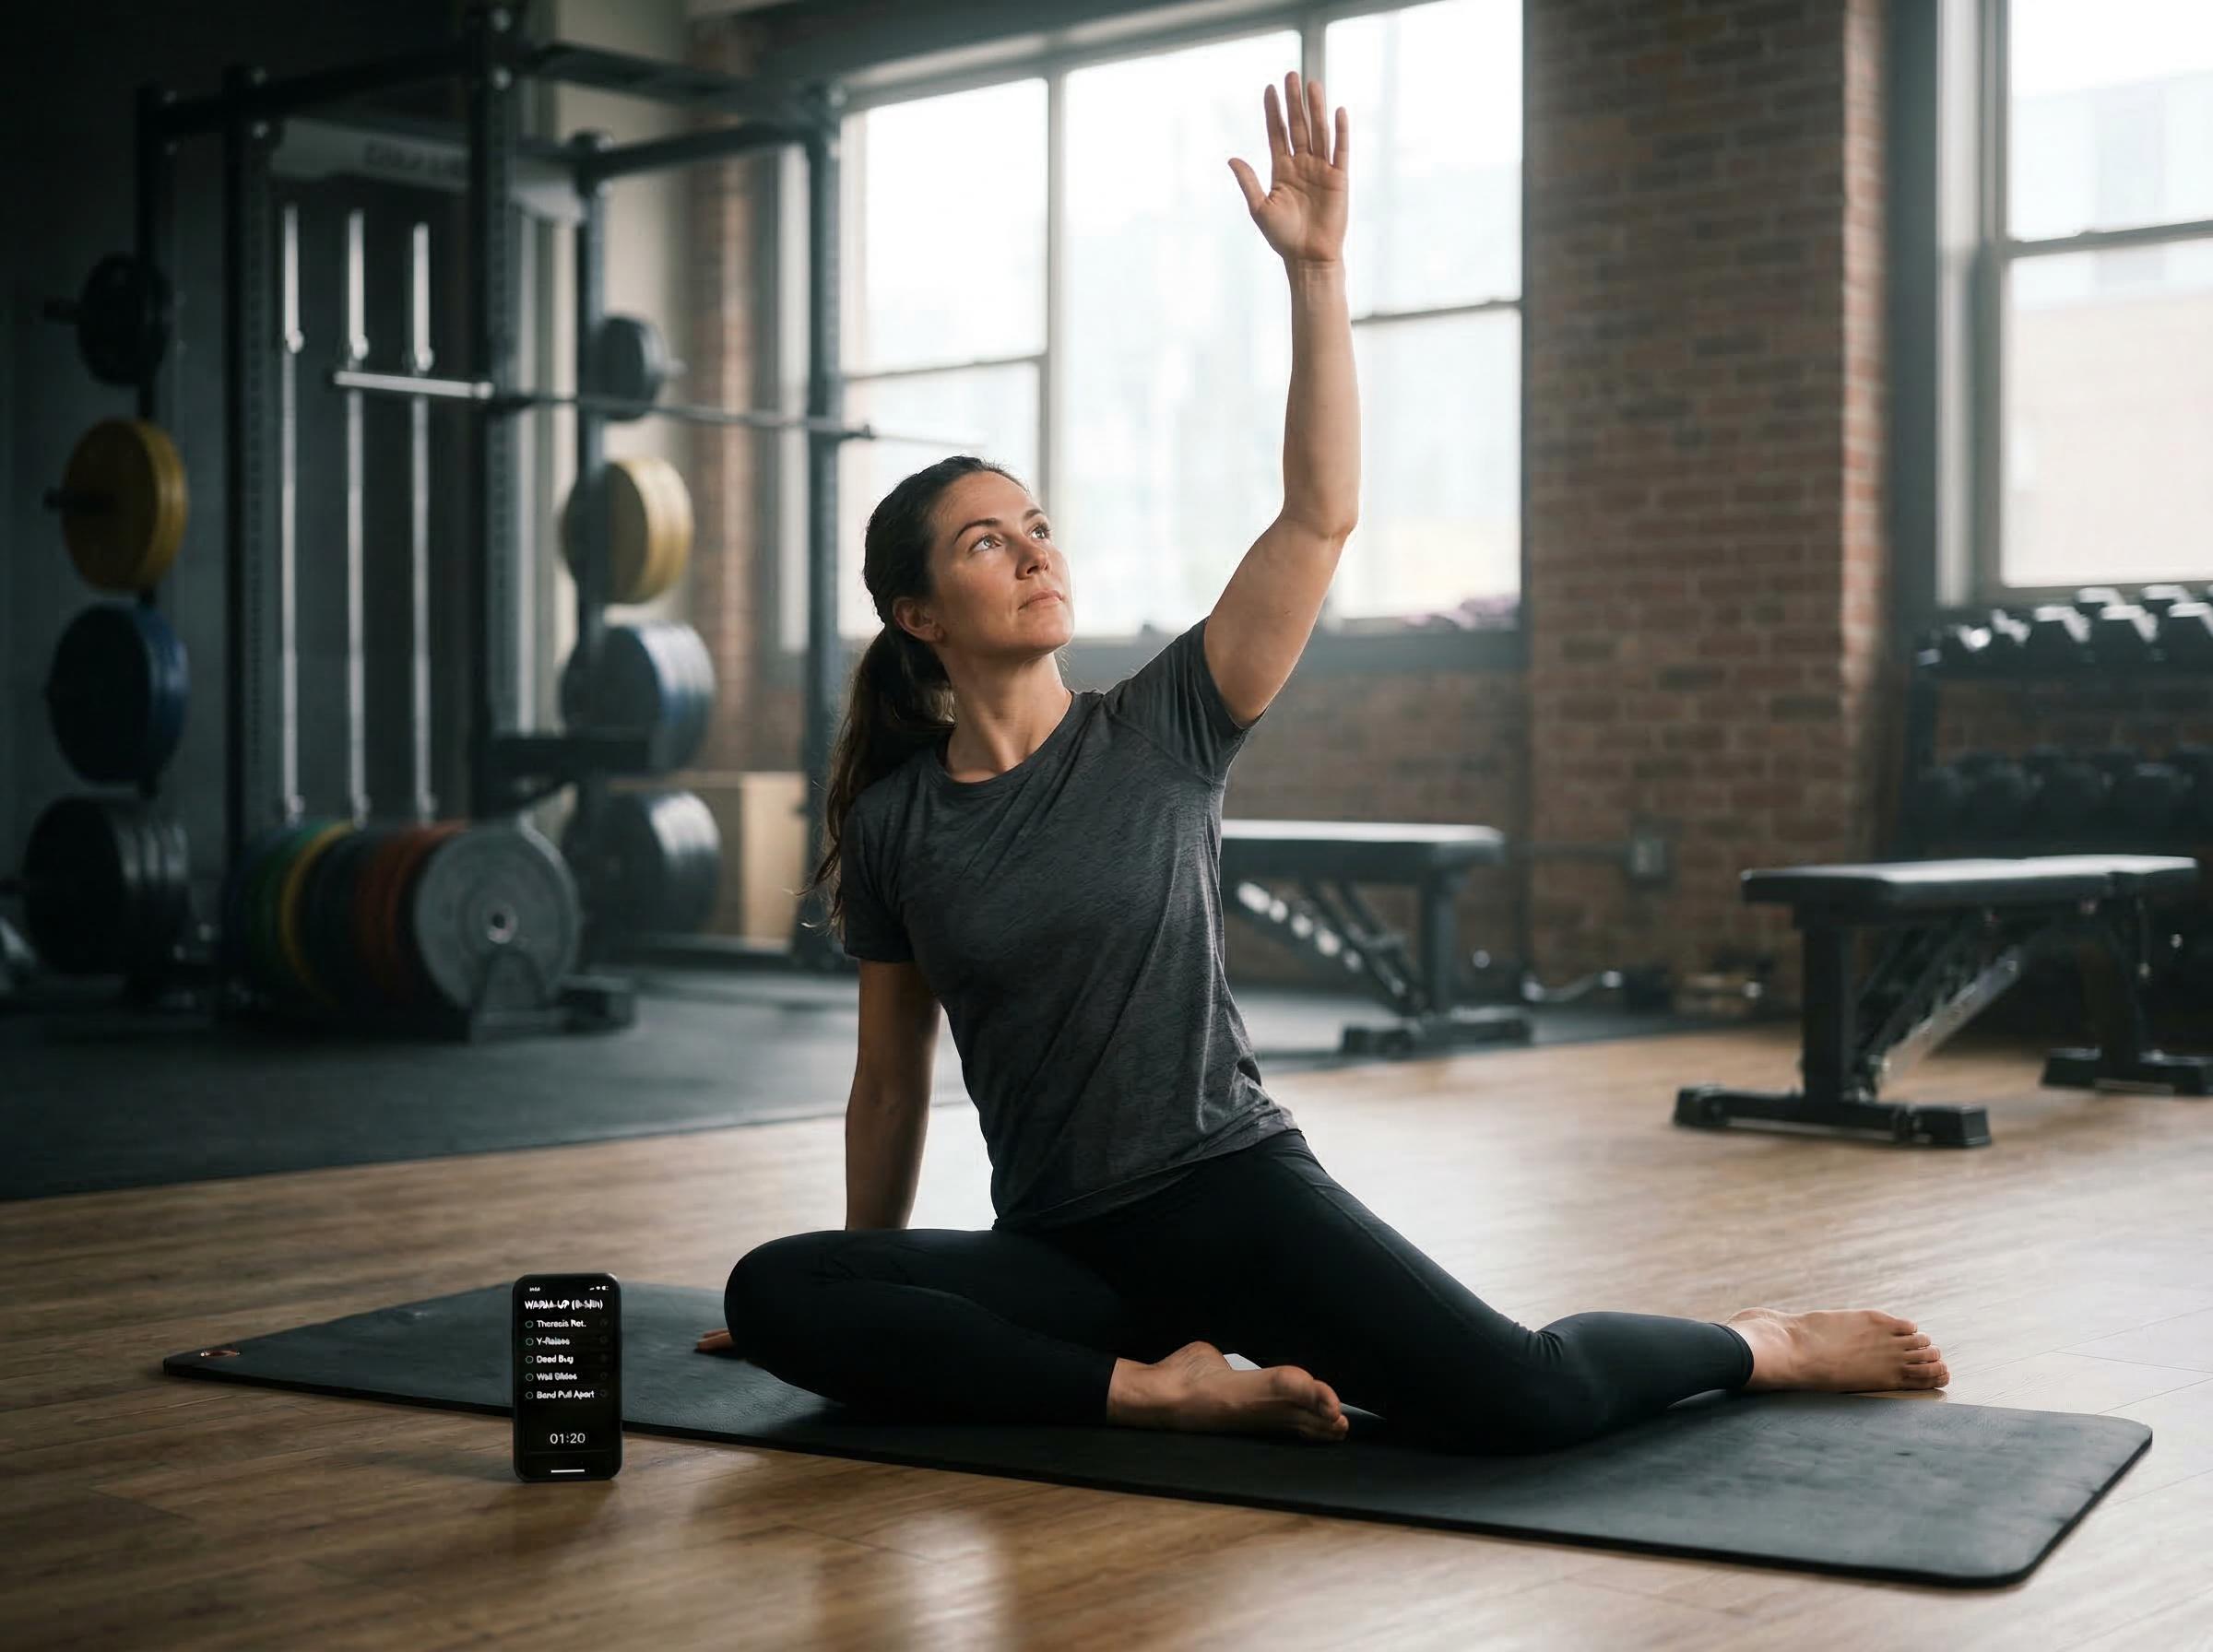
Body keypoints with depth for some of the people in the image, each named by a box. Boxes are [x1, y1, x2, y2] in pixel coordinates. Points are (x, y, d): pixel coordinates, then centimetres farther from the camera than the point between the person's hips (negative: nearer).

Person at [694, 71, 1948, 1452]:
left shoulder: (1160, 736, -1)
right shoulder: (894, 824, 4)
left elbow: (1322, 515, -10)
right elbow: (893, 1080, 13)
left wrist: (1316, 265, -16)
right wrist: (874, 1310, 20)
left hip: (1232, 1188, -2)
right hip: (1061, 1251, 3)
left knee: (1524, 1401, -22)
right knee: (773, 1295, -23)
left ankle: (1765, 1344, 10)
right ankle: (1164, 1388, -18)